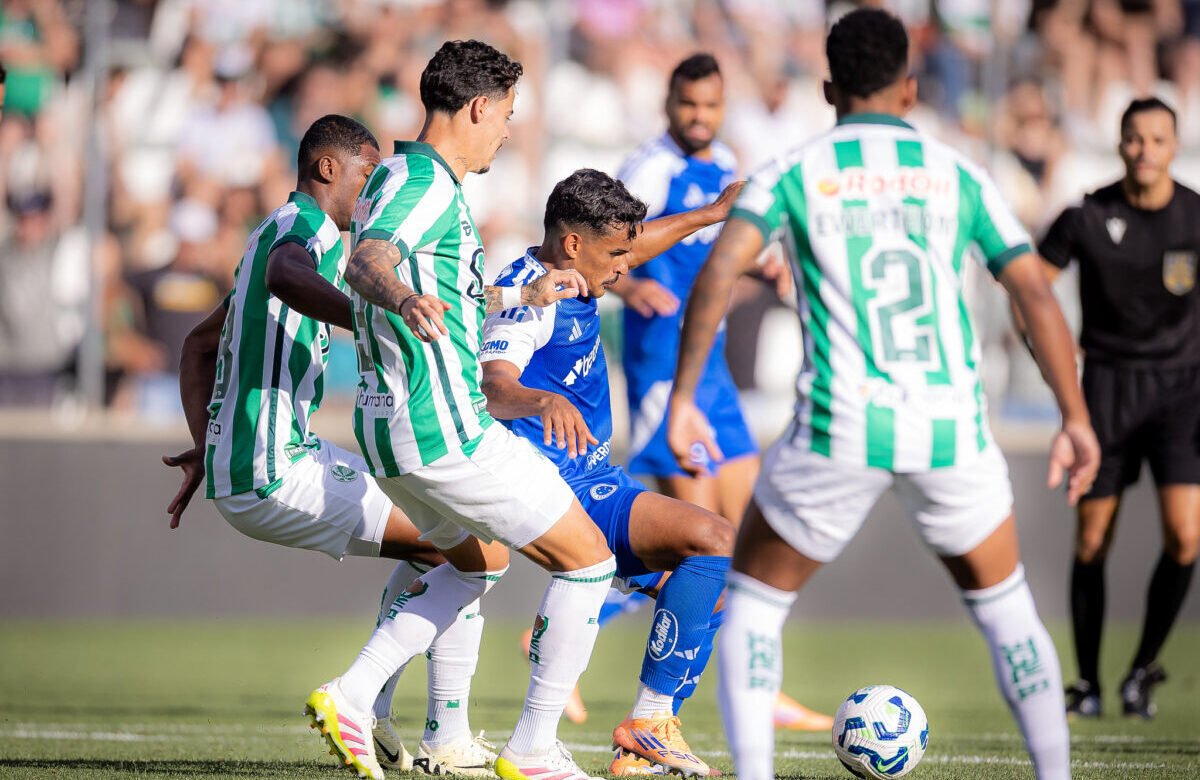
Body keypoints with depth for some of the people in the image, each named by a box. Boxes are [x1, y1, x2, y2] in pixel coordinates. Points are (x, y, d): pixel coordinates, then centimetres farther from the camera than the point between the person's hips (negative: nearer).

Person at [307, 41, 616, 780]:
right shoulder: (424, 182, -15)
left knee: (480, 559, 30)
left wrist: (519, 294, 44)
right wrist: (403, 299, -57)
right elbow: (368, 261, -36)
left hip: (391, 423, 11)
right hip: (443, 429, -11)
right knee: (587, 556, -1)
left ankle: (352, 697, 15)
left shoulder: (404, 177, 16)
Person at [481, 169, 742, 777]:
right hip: (565, 490, -11)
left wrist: (711, 214, 43)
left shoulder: (567, 276, 12)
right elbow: (494, 388, -38)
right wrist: (544, 401, -58)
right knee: (712, 539, -25)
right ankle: (649, 722, -23)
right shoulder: (528, 300, -18)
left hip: (591, 480, 11)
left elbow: (630, 247, 35)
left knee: (717, 579, 13)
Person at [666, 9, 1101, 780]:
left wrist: (683, 399, -6)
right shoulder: (957, 175, 11)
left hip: (840, 428, -1)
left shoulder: (795, 172, 6)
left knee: (754, 598, 16)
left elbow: (719, 272, -9)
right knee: (1003, 604, 22)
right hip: (950, 427, 2)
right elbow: (1037, 295, 6)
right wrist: (1076, 419, 11)